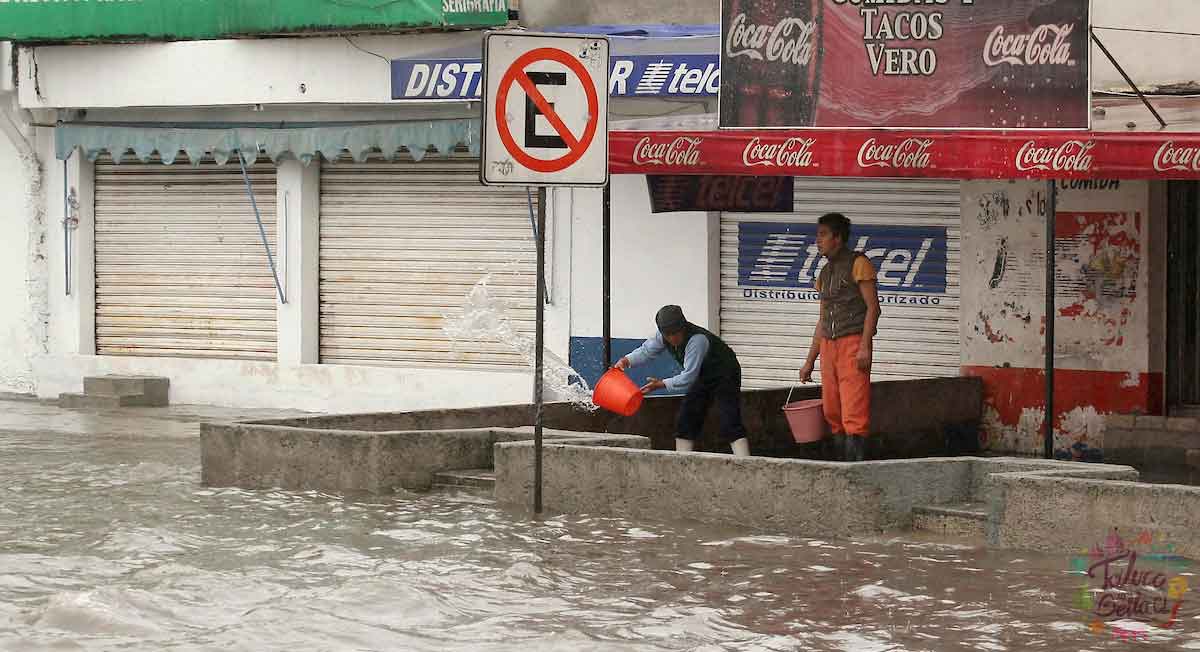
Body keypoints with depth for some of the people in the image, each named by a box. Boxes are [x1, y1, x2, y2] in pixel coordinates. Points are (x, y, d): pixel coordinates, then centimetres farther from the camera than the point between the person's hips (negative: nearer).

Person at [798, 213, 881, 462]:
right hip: (828, 345, 8)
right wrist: (810, 360, 20)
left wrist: (865, 346, -19)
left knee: (854, 413, -13)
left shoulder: (858, 264, -2)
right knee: (833, 413, 5)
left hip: (853, 343, -8)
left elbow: (873, 307, -9)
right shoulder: (825, 273, 19)